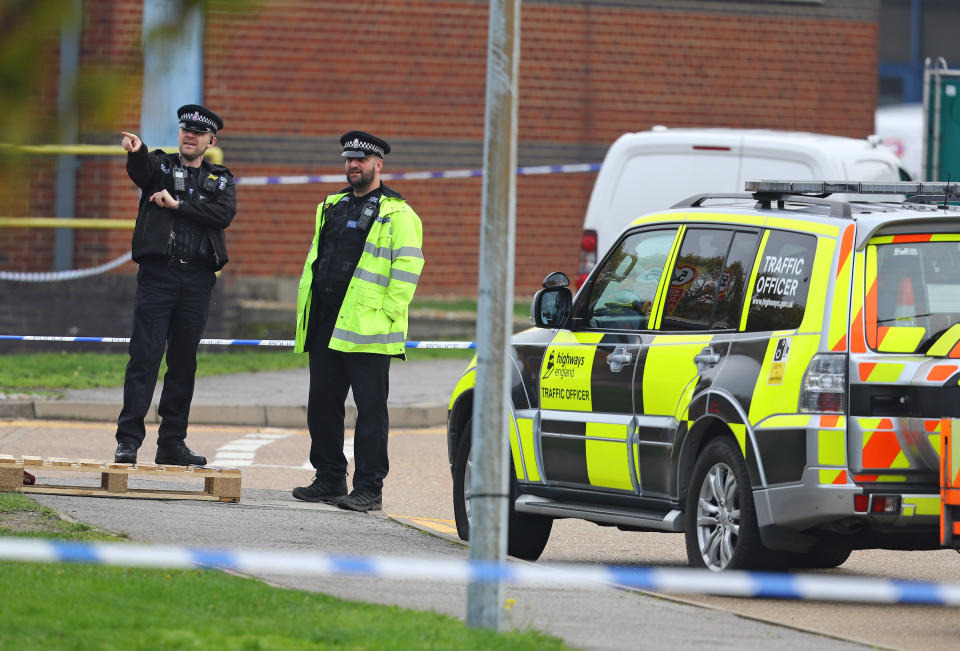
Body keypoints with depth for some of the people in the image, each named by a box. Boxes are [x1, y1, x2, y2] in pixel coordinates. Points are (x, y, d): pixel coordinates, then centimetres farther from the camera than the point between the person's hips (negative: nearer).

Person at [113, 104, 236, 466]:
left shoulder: (221, 180, 16)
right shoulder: (160, 165, 9)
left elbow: (224, 214, -5)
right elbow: (141, 169, -16)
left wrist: (178, 204, -12)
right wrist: (135, 150, -40)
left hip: (197, 280, 3)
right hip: (158, 273, -3)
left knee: (184, 362, 6)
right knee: (145, 356, -9)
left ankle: (172, 442, 12)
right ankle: (128, 440, -11)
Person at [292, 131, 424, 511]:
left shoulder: (397, 214, -3)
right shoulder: (332, 207, 19)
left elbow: (407, 268, -9)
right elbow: (314, 258, 24)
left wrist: (386, 313, -16)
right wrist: (305, 313, 17)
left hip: (367, 329, -7)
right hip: (325, 328, 7)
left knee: (370, 409, -5)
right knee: (322, 405, 10)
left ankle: (369, 489, -3)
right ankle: (329, 479, 19)